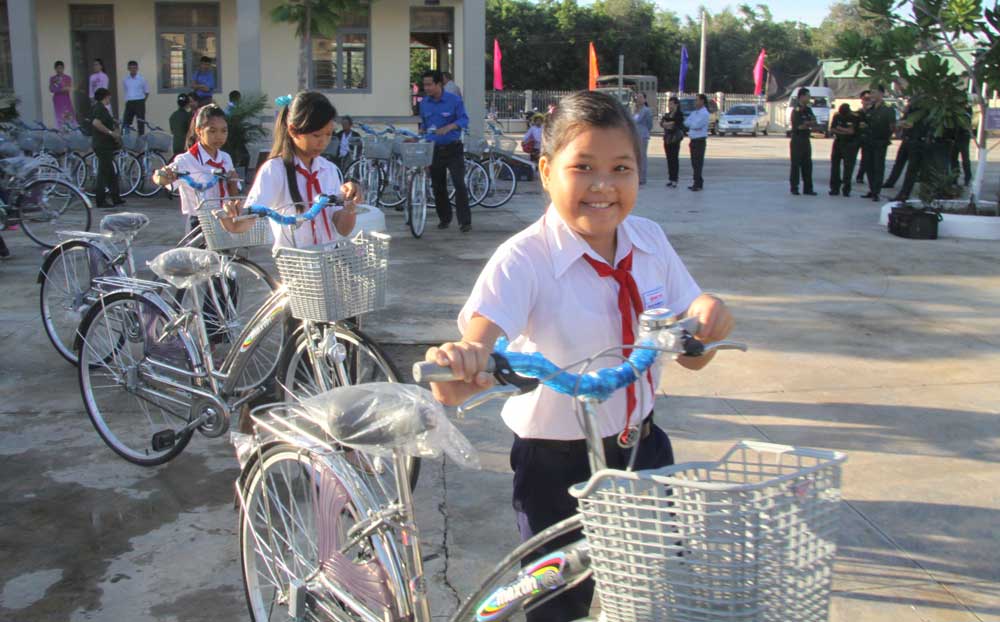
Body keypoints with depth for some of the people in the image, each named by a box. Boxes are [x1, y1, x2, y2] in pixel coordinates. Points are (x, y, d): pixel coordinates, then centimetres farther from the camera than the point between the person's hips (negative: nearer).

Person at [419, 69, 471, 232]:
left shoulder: (454, 100, -7)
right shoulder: (424, 103, 6)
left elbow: (464, 120, -13)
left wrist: (449, 127, -29)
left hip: (453, 148, -4)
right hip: (434, 150, 4)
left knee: (459, 184, -10)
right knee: (438, 187, 9)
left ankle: (465, 221, -8)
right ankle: (444, 218, 23)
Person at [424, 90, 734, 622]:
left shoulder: (650, 241, -4)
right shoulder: (523, 259, -20)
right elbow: (479, 337, -37)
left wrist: (707, 321, -20)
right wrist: (460, 365, -60)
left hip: (642, 450, 5)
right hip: (557, 464, -4)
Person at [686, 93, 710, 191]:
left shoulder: (704, 113, -10)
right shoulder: (694, 113, 15)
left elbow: (696, 125, -19)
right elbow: (686, 123, 8)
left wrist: (690, 124, -1)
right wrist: (694, 125, -8)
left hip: (700, 140, -8)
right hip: (693, 140, 8)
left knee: (698, 163, -8)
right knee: (694, 162, 11)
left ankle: (697, 184, -7)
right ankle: (698, 183, 20)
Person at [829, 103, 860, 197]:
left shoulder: (855, 118, -10)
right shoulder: (837, 116, 1)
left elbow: (852, 131, -18)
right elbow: (832, 129, -5)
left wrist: (839, 128, -10)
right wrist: (846, 131, -14)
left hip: (850, 144, -4)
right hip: (838, 143, 4)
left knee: (848, 167, -5)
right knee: (835, 164, 2)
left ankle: (846, 189, 2)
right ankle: (835, 188, 9)